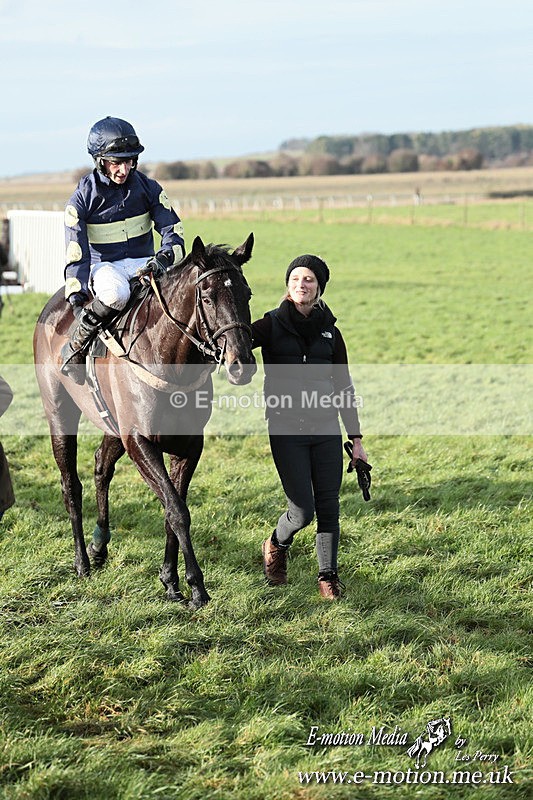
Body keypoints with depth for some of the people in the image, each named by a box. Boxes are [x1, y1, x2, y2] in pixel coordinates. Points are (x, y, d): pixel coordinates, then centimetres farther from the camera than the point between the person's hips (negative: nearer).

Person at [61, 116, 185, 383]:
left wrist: (162, 258, -27)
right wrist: (77, 300, -23)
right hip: (103, 265, -3)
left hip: (143, 263, 4)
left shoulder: (147, 187, -1)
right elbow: (76, 253, -12)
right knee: (115, 293, -41)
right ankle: (75, 349, -20)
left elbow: (173, 229, -3)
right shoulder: (82, 198, -9)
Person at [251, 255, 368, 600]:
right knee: (303, 509, -6)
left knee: (329, 505, 4)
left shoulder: (330, 331, 8)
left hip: (326, 427, 3)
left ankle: (329, 574, 19)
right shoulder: (271, 325, 0)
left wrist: (356, 438, 10)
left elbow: (344, 388, 11)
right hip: (286, 429, -3)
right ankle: (277, 545, 26)